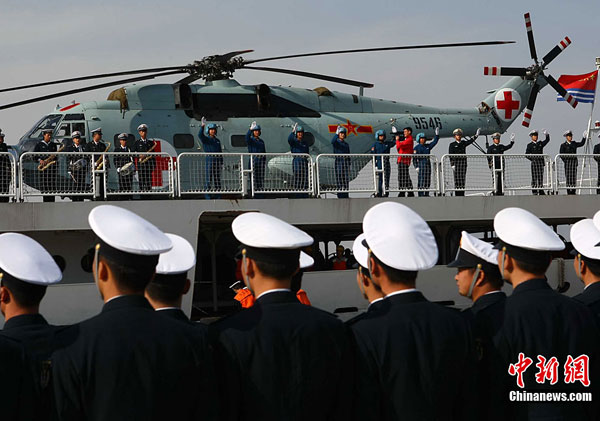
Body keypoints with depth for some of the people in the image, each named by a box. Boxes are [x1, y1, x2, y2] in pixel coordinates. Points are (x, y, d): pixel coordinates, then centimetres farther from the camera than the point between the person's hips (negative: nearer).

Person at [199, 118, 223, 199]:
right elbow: (200, 135, -19)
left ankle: (217, 196, 11)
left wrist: (221, 164, 13)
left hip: (217, 161, 5)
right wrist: (202, 126, -32)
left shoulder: (217, 140, 17)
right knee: (208, 179, -7)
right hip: (209, 161, -5)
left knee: (217, 179, 7)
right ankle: (208, 197, -6)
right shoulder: (206, 139, 3)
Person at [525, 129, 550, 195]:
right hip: (534, 162, -3)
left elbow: (547, 140, 5)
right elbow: (527, 154, 2)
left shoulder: (540, 143, 15)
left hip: (541, 162, 3)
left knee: (541, 176, 3)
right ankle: (534, 191, -2)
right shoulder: (529, 145, 4)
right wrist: (532, 159, -9)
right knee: (534, 177, -4)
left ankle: (541, 191, 6)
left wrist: (546, 134, -12)